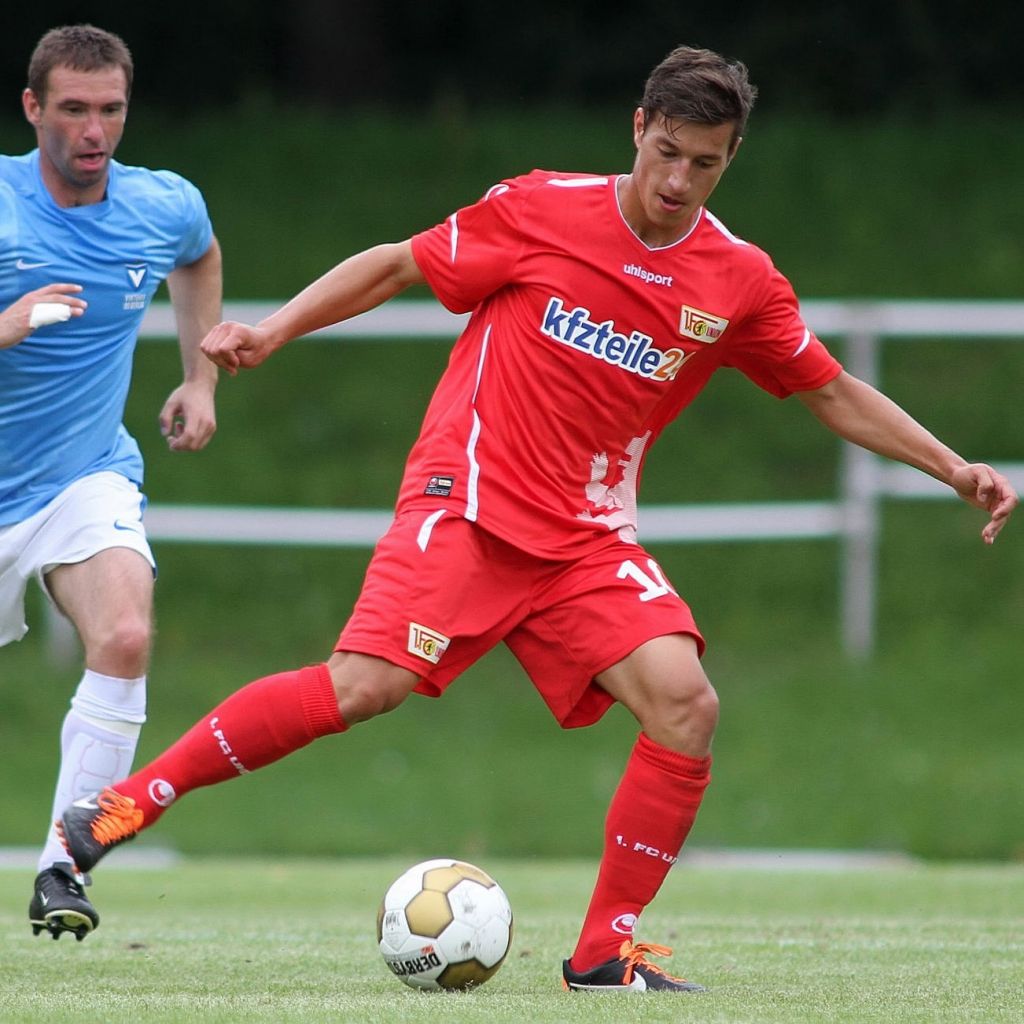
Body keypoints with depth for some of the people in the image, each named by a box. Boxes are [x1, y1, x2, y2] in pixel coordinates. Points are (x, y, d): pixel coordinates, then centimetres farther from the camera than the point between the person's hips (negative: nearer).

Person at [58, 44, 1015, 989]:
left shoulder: (740, 282, 3)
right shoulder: (539, 211, -5)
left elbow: (836, 394, 15)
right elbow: (397, 265, 5)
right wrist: (272, 329, -2)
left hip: (588, 538, 4)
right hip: (468, 504, -4)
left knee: (685, 702, -18)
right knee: (361, 687, -23)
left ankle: (605, 951, -7)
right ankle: (127, 800, -7)